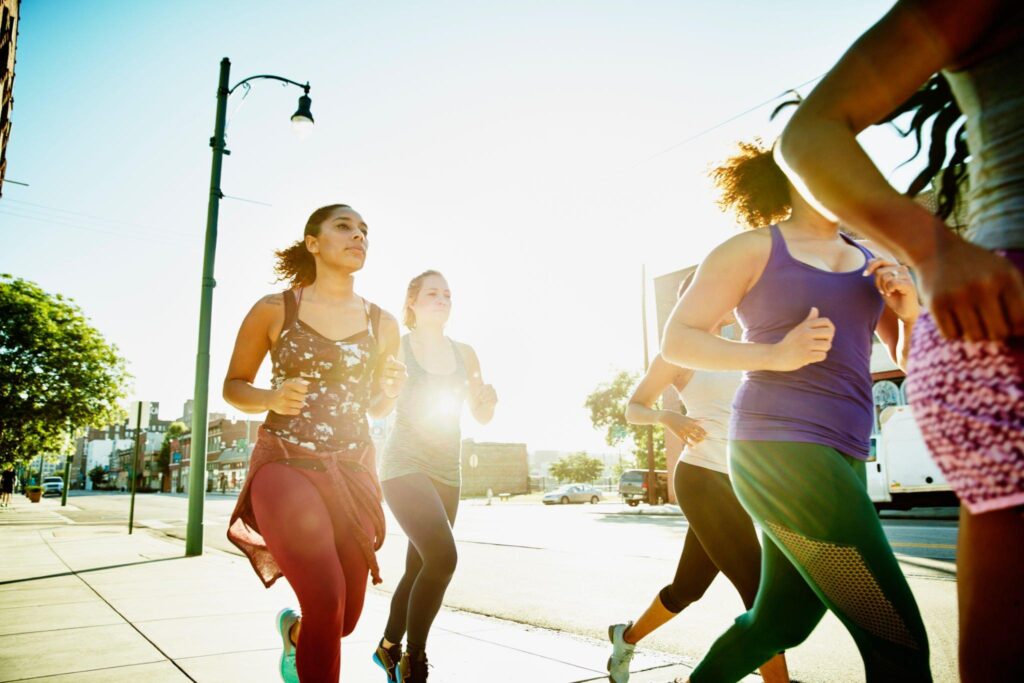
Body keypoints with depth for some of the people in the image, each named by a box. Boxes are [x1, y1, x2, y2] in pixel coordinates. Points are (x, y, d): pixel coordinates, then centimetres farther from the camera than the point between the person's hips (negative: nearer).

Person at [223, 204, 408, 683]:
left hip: (352, 471, 4)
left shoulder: (382, 324, 6)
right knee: (326, 602, -22)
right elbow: (233, 386, 7)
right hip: (286, 464, -3)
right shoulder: (273, 310, -1)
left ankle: (294, 631, 46)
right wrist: (274, 397, -13)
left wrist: (391, 391, -7)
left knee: (345, 619, 10)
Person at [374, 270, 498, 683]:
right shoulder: (394, 348, -5)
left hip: (447, 472, 6)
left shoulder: (464, 354, 7)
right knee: (442, 557, -23)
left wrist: (488, 397, -10)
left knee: (419, 568, 13)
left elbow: (482, 416, 11)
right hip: (404, 466, -5)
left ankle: (389, 646, 37)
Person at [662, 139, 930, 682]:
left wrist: (909, 312, -3)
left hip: (840, 457, 7)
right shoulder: (753, 249, -1)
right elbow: (676, 340, -3)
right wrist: (775, 354, -15)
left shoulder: (869, 260, 16)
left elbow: (910, 361, 18)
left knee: (780, 622, 18)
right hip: (782, 448, -7)